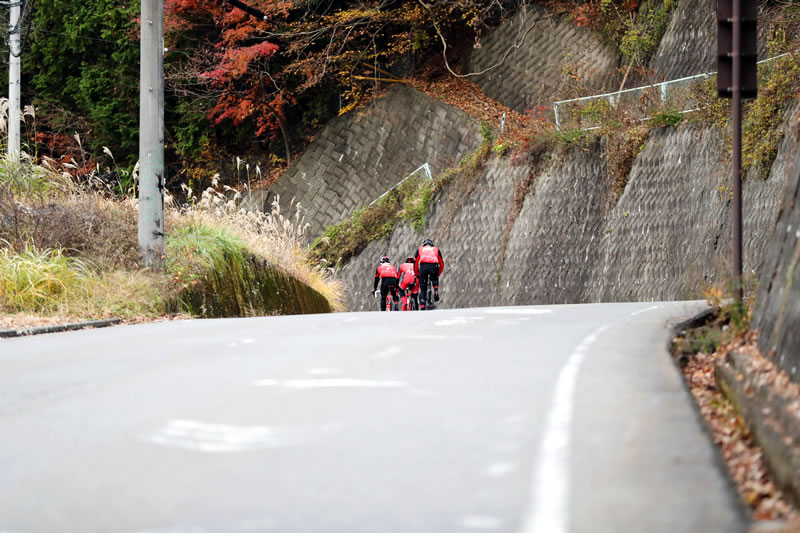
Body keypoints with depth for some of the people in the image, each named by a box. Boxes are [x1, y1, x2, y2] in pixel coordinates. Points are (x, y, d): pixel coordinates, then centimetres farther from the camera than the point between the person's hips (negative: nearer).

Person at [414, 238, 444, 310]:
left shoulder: (420, 249, 30)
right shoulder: (436, 249, 31)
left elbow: (415, 263, 24)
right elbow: (442, 264, 30)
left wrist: (417, 274, 31)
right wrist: (438, 274, 40)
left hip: (423, 267, -1)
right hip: (434, 266, 1)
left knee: (423, 290, 7)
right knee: (435, 280, 33)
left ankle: (422, 308, -3)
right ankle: (436, 292, 5)